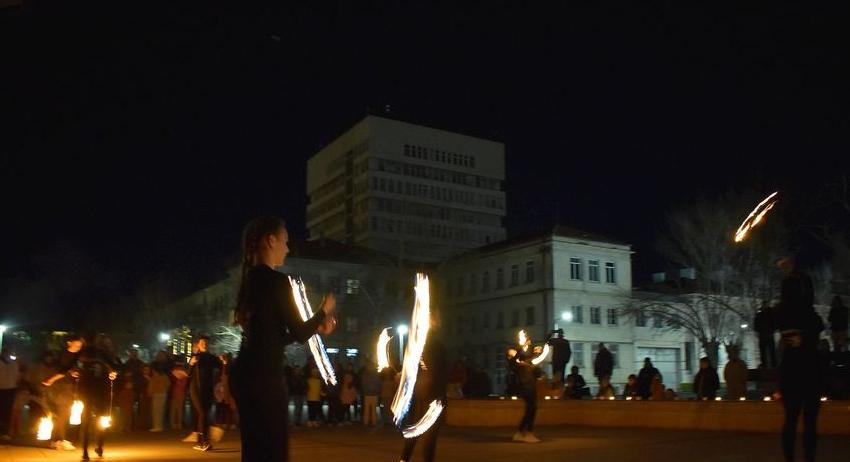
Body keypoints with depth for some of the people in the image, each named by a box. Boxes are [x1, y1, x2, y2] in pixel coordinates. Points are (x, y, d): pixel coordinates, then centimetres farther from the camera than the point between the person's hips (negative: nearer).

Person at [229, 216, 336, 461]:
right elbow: (299, 333, -11)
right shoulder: (276, 280, -12)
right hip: (264, 376, -9)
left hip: (245, 373, 9)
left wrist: (316, 328, 25)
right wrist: (324, 311, 6)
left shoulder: (250, 281, 14)